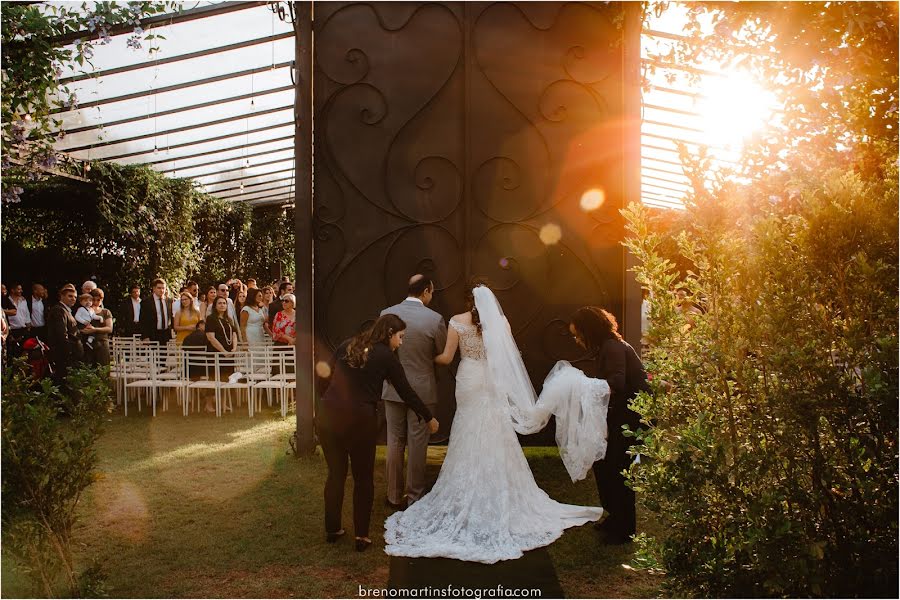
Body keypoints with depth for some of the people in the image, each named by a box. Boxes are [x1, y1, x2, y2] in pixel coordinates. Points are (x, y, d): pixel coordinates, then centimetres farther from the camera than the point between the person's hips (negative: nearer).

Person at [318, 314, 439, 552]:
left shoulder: (346, 346, 12)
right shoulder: (386, 356, 1)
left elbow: (327, 375, 13)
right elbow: (407, 392, 5)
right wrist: (429, 419, 17)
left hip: (328, 416, 4)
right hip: (359, 420, -4)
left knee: (336, 473, 18)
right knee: (363, 478, 12)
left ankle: (332, 530, 29)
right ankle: (361, 535, 17)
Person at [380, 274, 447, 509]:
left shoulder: (386, 314, -5)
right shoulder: (435, 319, -13)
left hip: (393, 389, 3)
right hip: (422, 390, -3)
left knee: (395, 442, 13)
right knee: (417, 445, 8)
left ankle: (395, 496, 23)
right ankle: (414, 496, 18)